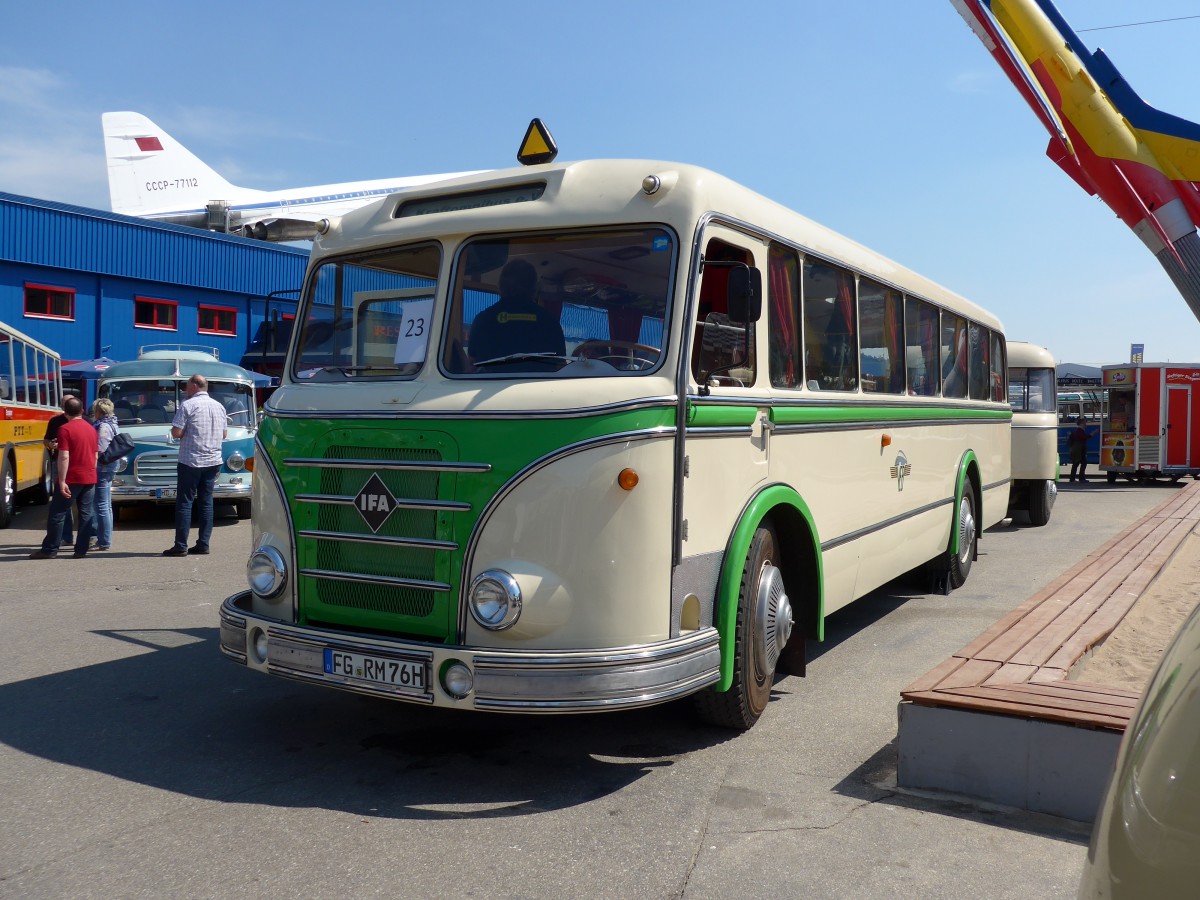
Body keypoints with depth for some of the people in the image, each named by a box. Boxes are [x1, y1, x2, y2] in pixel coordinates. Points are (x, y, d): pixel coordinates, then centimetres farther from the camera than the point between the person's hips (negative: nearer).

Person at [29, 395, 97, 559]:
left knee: (57, 514, 3)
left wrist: (62, 481, -18)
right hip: (89, 478, 6)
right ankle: (81, 549, 6)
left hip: (71, 478, -6)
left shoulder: (65, 430, -11)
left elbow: (64, 457, -18)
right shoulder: (91, 429, 10)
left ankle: (50, 550, 6)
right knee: (86, 514, 6)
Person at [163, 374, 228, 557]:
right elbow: (224, 434, 16)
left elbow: (176, 433, -13)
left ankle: (180, 546, -1)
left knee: (184, 502, -1)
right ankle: (203, 544, 9)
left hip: (191, 461, -6)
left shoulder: (188, 405, -9)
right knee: (206, 502, 9)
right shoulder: (219, 406, 9)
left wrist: (189, 433, 7)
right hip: (213, 461, 6)